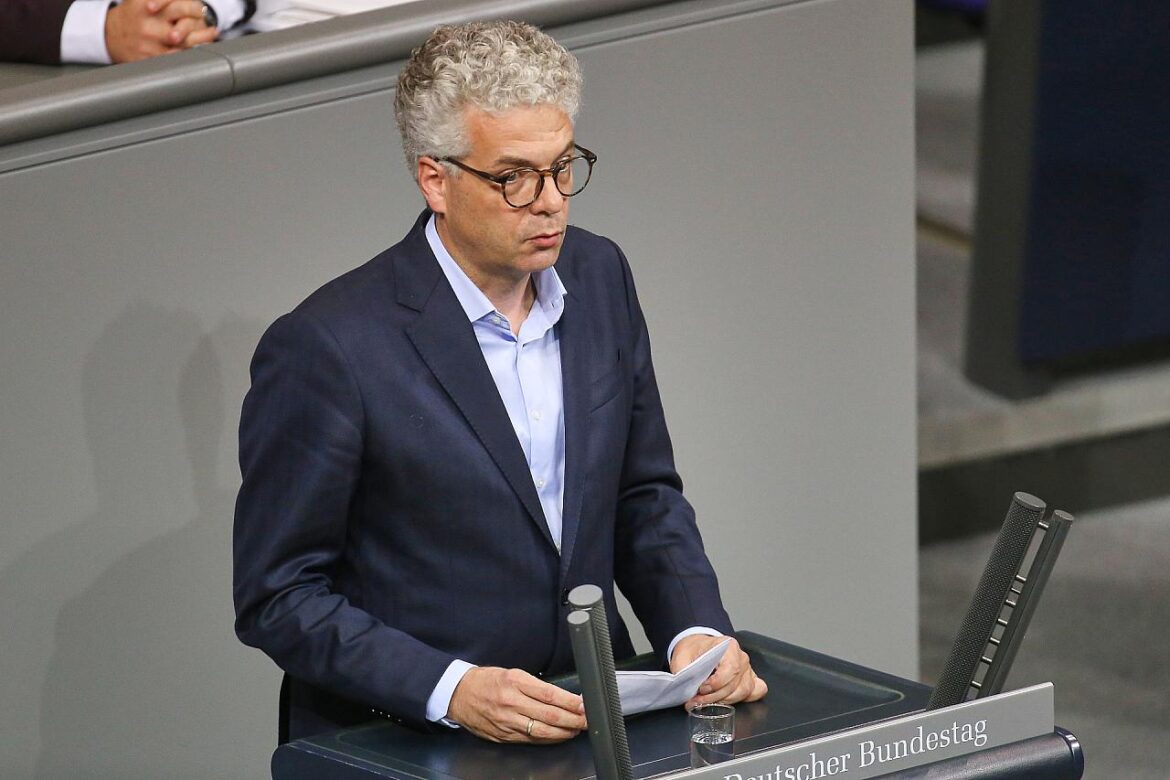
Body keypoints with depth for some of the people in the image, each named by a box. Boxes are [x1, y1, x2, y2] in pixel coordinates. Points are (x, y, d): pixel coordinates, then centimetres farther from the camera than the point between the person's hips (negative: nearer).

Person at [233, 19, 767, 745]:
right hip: (399, 750, -4)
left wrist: (696, 632, -2)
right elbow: (279, 597, -10)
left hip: (592, 719, 4)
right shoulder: (326, 348, -14)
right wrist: (452, 689, -21)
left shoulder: (599, 277, 6)